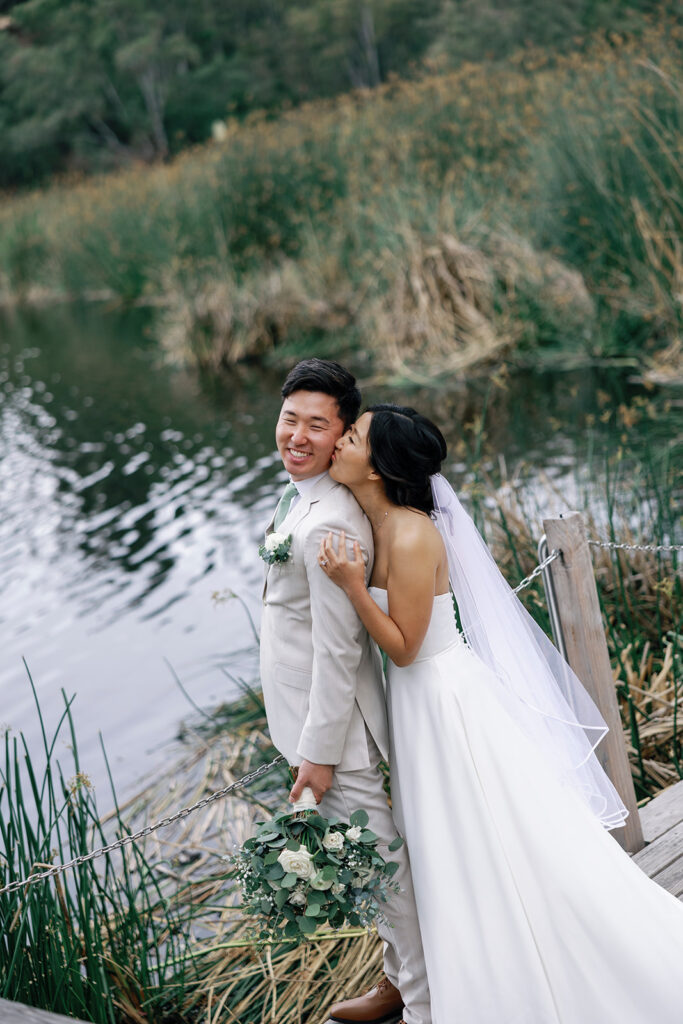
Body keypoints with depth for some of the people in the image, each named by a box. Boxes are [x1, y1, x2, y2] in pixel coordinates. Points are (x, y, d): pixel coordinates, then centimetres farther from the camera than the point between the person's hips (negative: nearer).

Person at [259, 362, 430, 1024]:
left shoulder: (328, 526, -27)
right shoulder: (300, 497, 5)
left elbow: (338, 649, -25)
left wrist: (319, 753, -19)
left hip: (336, 723, -10)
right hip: (311, 715, 10)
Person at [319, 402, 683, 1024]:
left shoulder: (411, 537, -25)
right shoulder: (375, 526, 3)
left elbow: (404, 647, -20)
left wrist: (353, 586, -28)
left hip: (446, 702, -9)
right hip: (419, 705, 9)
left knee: (508, 851, 3)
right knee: (459, 862, 20)